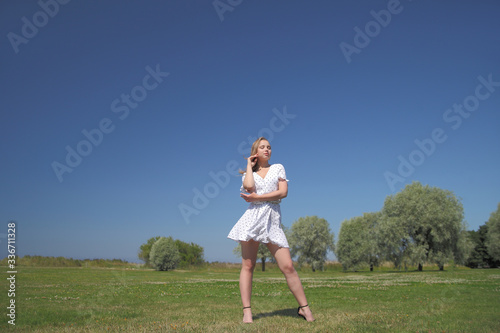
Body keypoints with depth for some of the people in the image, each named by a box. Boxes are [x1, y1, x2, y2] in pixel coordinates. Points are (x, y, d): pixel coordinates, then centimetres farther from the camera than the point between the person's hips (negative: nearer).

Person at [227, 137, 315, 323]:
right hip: (253, 217, 1)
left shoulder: (278, 168, 14)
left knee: (288, 266, -6)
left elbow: (283, 192, -2)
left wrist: (256, 197, -5)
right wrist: (249, 165, 4)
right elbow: (248, 187, -11)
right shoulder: (249, 173, 15)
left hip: (273, 220, 0)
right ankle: (247, 311, 5)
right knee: (247, 266, -2)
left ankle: (304, 308, 5)